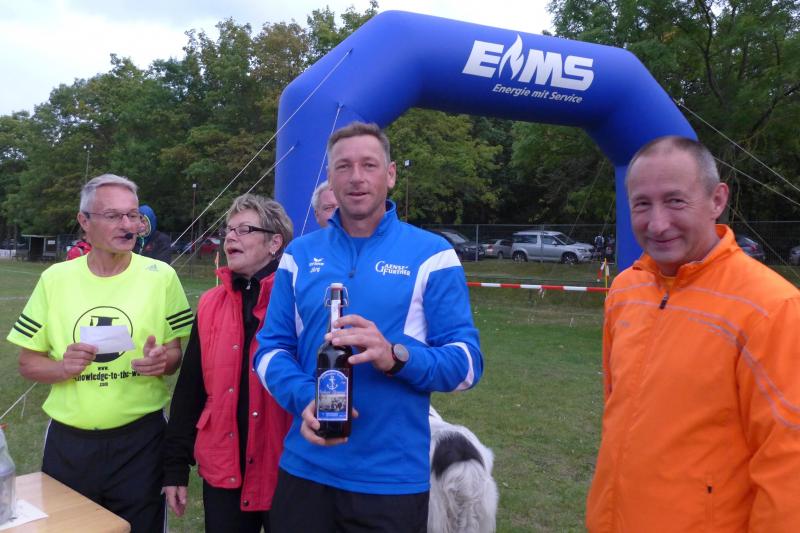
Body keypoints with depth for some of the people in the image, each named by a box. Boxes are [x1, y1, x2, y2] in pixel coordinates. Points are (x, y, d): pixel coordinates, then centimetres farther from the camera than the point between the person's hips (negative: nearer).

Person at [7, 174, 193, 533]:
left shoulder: (160, 276, -5)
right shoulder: (55, 278, -1)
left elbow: (176, 353, 2)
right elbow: (28, 363, 5)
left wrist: (163, 361, -21)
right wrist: (63, 368, -16)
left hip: (140, 439, -2)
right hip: (68, 442, 2)